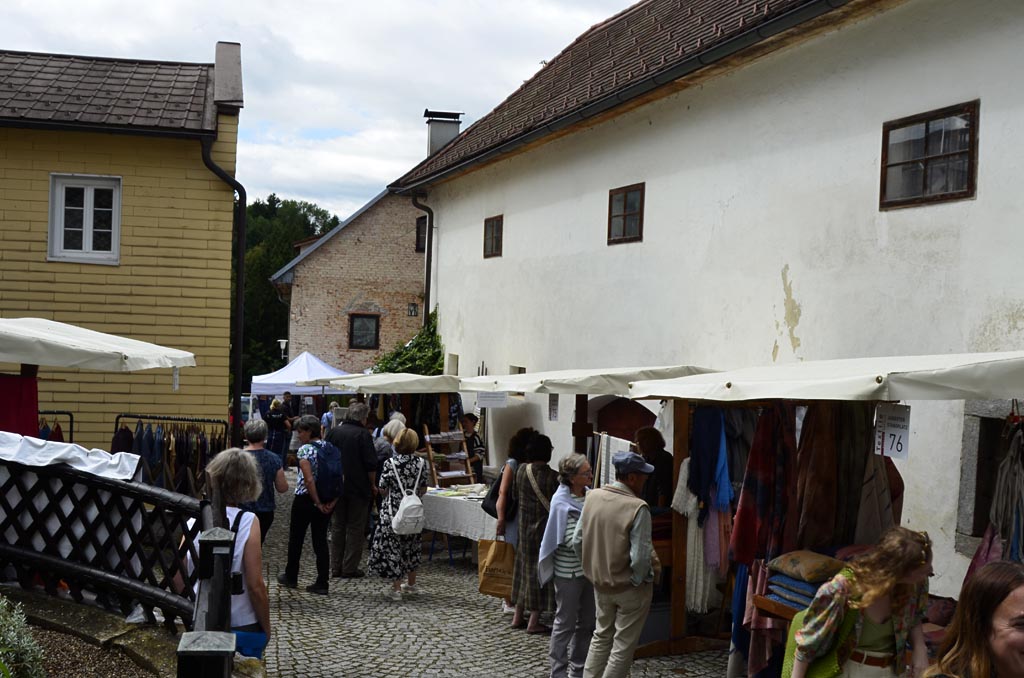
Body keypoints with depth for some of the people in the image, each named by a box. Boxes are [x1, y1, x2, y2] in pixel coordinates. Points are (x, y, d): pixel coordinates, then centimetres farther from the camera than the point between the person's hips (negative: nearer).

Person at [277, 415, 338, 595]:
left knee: (296, 538, 13)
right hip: (326, 502, 5)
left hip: (305, 499, -5)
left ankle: (291, 577, 28)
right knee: (320, 540, 8)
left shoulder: (305, 450, -14)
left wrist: (318, 502, -16)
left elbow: (309, 479, -23)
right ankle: (322, 583, 6)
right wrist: (332, 501, -2)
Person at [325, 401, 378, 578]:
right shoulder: (363, 435, -12)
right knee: (355, 529, 3)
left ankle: (336, 567, 16)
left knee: (337, 527, 14)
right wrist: (373, 485, -2)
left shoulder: (333, 432, 3)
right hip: (359, 489, -5)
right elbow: (371, 464, -14)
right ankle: (349, 569, 3)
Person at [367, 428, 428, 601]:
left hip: (393, 511, -3)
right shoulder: (421, 463, -5)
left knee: (392, 546, 5)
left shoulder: (390, 464, -12)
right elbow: (423, 490, 1)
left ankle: (396, 588, 4)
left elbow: (383, 490, -7)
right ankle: (411, 584, 30)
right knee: (412, 546, 19)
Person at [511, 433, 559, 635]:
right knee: (540, 570, 2)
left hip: (525, 527, 5)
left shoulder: (521, 470, -3)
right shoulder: (553, 477, -19)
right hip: (545, 528, -5)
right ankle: (534, 621, 6)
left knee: (525, 568, 17)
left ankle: (518, 617, 23)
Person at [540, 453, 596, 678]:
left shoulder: (589, 495, 2)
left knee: (587, 622, 15)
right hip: (569, 572, -7)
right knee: (566, 622, 5)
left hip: (589, 568, 7)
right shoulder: (562, 504, -18)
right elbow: (573, 541, -21)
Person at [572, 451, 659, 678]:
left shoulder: (592, 497, -5)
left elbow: (577, 541, 1)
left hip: (600, 583, 6)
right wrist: (640, 581, -7)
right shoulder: (638, 508, -23)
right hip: (629, 587, -6)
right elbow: (640, 557, -25)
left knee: (602, 636, 23)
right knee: (623, 644, 9)